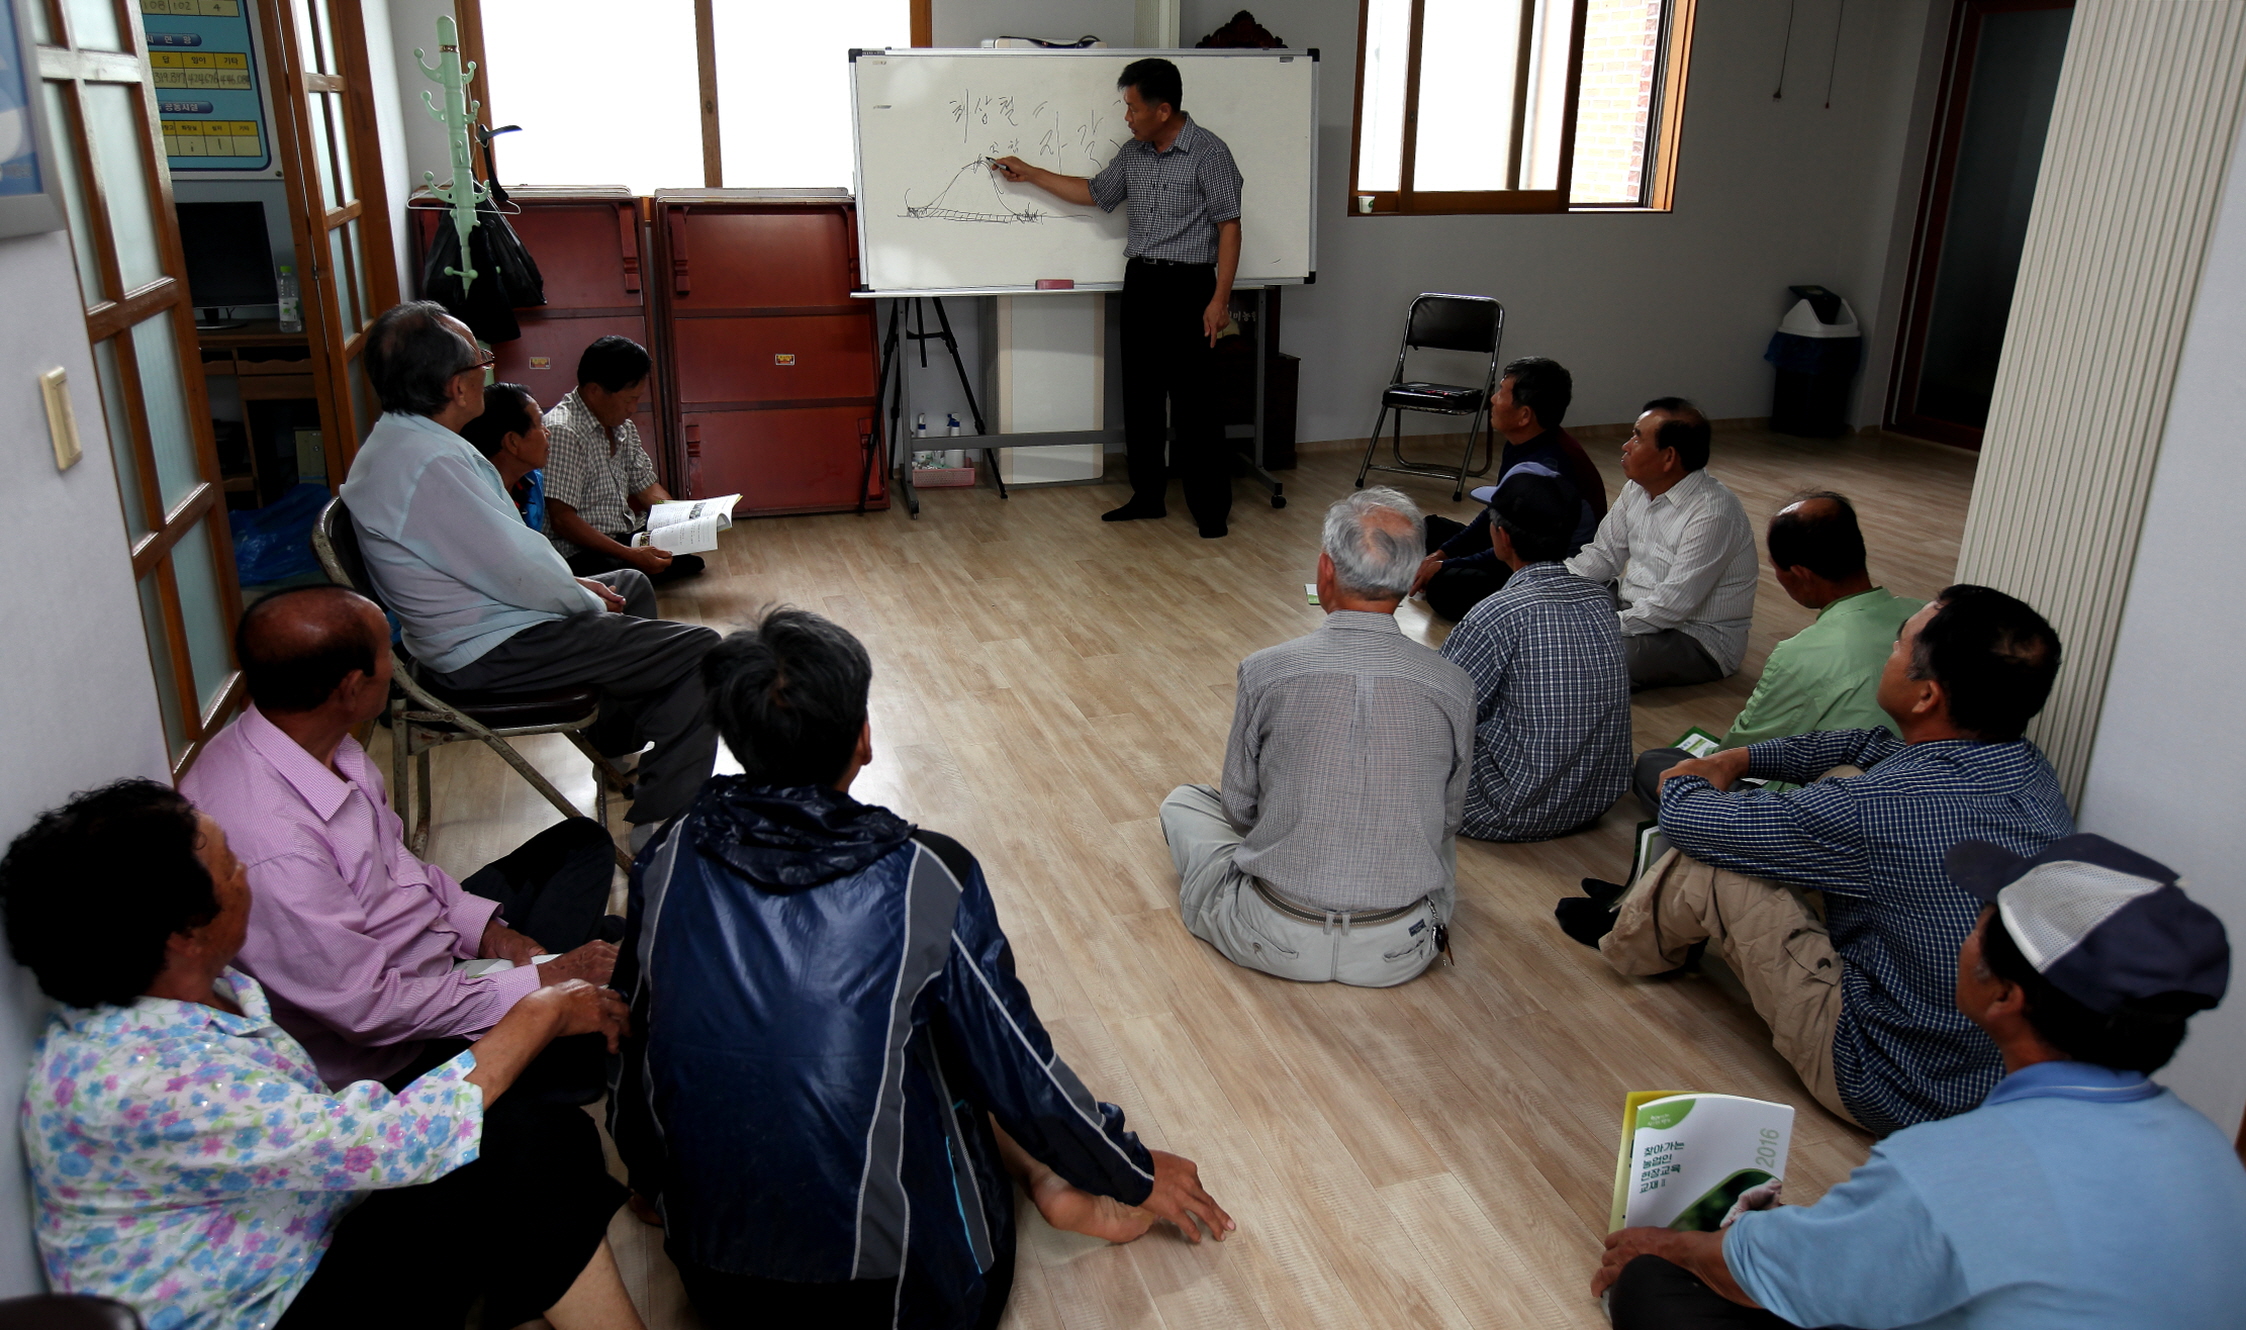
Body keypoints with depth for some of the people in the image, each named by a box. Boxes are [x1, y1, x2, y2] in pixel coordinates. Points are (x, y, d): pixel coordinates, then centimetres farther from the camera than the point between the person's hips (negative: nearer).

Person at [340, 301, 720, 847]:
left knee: (631, 583, 31)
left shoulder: (395, 441, 7)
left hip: (477, 621, 11)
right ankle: (656, 828, -10)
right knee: (697, 652, -14)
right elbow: (516, 575, -25)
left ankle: (619, 745, 42)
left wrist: (573, 583, 10)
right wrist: (586, 600, -7)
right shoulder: (428, 464, -28)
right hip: (493, 652, -11)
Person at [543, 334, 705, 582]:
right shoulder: (563, 432, -17)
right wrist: (630, 554, -27)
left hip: (627, 534, 10)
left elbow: (646, 486, 21)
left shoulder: (623, 427, 12)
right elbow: (562, 521, -21)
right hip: (582, 550, -10)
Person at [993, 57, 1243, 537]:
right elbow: (1093, 193, 24)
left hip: (1188, 285, -7)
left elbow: (1229, 227, -11)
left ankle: (1211, 507, 3)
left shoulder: (1209, 153, -10)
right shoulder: (1133, 154, 10)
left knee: (1192, 399, -6)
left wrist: (1220, 298, -16)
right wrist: (1029, 174, 20)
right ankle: (1148, 496, 21)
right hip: (1139, 282, 7)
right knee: (1139, 394, 10)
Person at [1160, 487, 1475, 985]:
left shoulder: (1265, 672, -13)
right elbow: (1448, 817, 7)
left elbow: (1239, 809, 2)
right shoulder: (1453, 687, -9)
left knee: (1183, 802, 22)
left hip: (1275, 941, -3)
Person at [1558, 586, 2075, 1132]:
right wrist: (1741, 758, 10)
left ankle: (1625, 940, 28)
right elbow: (1870, 745, 13)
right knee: (1843, 777, 10)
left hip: (1897, 1095, -8)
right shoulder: (2026, 766, -8)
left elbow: (1688, 820, -18)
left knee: (1705, 863, -7)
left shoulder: (1880, 811, -33)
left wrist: (1686, 783, 5)